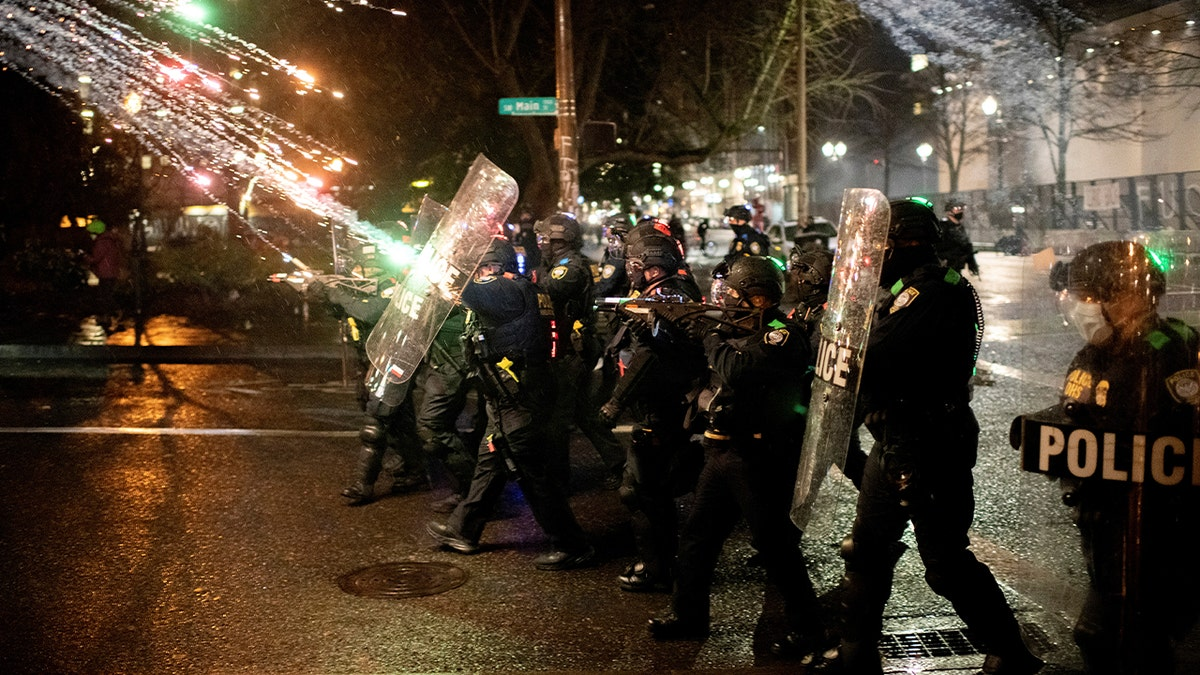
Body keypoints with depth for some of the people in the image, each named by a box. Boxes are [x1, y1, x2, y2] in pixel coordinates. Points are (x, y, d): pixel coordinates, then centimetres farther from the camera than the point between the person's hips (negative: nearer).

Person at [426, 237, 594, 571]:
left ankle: (572, 546, 5)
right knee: (489, 463, 20)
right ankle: (462, 531, 34)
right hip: (508, 401, 10)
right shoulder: (514, 291, 14)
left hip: (519, 402, -10)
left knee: (532, 474, -4)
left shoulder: (509, 290, -17)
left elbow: (471, 292, -33)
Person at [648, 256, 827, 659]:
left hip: (760, 456, -9)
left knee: (774, 544, -2)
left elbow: (736, 372, -27)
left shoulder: (782, 334, -15)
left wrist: (709, 333, -13)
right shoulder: (743, 330, 13)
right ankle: (689, 616, 26)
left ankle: (807, 629, 11)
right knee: (697, 534, 14)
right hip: (724, 451, 9)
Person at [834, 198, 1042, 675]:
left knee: (946, 564, -1)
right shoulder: (907, 290, 14)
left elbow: (871, 359, -26)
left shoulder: (936, 291, -18)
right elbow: (881, 355, 11)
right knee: (865, 551, 15)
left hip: (928, 448, -10)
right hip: (894, 443, 10)